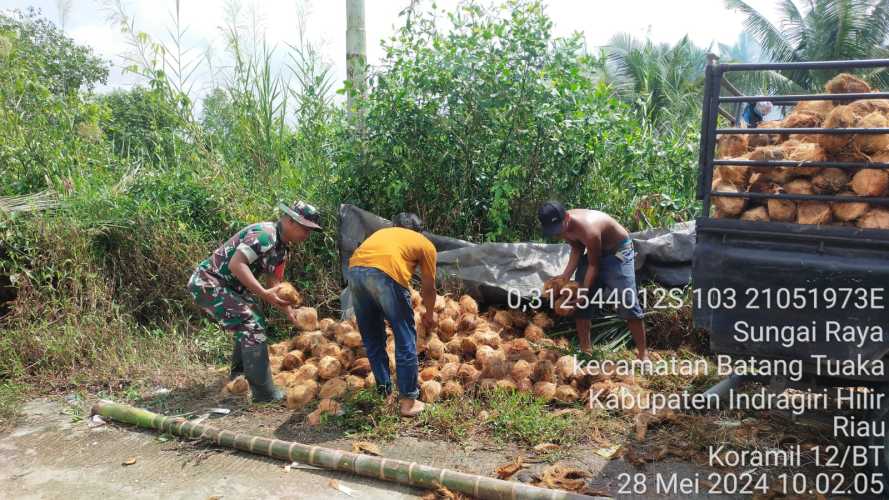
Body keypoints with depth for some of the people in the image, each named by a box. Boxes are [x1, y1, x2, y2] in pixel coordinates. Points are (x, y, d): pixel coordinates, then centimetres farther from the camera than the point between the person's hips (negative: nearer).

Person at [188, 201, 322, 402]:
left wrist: (288, 309, -4)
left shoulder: (281, 248, 10)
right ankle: (264, 393, -13)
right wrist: (263, 293, -31)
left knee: (252, 323, 22)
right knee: (252, 326, -16)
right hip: (208, 283, -11)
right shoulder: (264, 234, -21)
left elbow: (273, 286, 11)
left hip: (225, 286, 11)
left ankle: (238, 376, 39)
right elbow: (236, 264, -30)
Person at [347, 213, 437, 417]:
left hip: (354, 270, 5)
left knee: (372, 339, 20)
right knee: (405, 339, 9)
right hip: (386, 273, -5)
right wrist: (429, 315, 45)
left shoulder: (384, 232, 37)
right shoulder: (426, 244, 24)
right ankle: (408, 401, 14)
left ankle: (384, 392, 29)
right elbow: (428, 288, 27)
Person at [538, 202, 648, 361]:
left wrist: (584, 291, -23)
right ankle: (585, 350, 13)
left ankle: (643, 354, -7)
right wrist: (566, 275, -12)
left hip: (618, 250, -7)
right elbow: (577, 249, -2)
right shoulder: (564, 224, -17)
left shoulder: (588, 230, -39)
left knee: (627, 302, -15)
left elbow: (594, 265, -26)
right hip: (594, 250, 8)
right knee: (579, 301, 3)